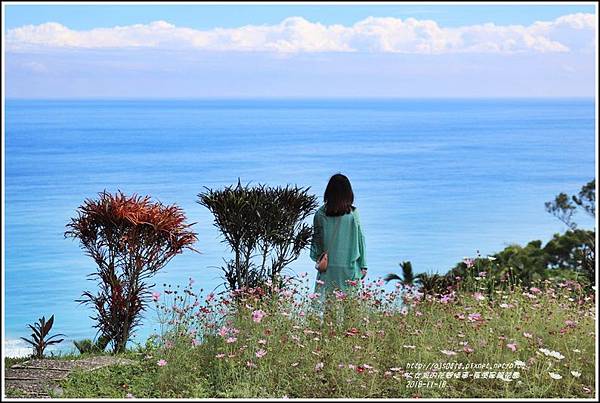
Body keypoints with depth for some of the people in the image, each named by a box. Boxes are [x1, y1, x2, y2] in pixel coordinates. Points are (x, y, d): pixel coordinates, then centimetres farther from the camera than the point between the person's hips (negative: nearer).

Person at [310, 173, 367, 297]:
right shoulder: (352, 214, -6)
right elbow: (360, 239, -1)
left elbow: (316, 238, 7)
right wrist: (363, 265, 7)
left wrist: (317, 259, 21)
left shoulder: (320, 214, -2)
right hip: (348, 266, -2)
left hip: (327, 267, 2)